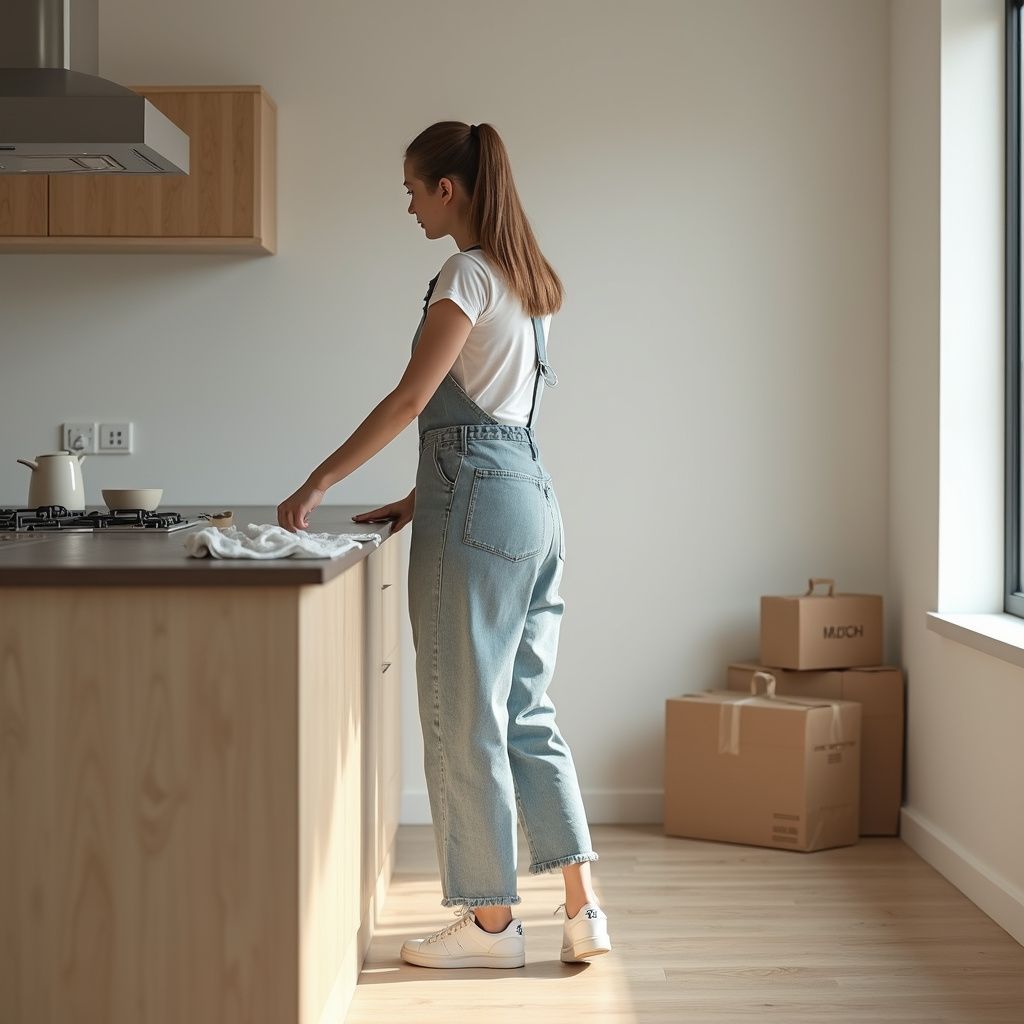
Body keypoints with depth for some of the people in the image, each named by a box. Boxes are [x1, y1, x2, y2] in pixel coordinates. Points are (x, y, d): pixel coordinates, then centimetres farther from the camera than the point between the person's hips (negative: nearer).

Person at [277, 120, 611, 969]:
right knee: (527, 712, 12)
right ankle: (582, 909, 11)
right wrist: (423, 498, 19)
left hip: (478, 505, -9)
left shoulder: (468, 273, -10)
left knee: (465, 717, 0)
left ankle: (492, 921, 9)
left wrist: (319, 483, -11)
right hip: (533, 494, 9)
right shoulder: (527, 279, 18)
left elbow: (412, 399, -16)